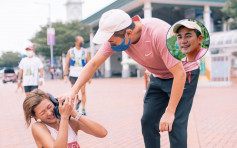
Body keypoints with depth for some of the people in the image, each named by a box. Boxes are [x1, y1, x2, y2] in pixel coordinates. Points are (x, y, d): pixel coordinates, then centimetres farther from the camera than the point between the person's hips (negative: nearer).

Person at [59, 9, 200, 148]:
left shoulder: (159, 33, -36)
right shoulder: (116, 35, -17)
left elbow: (179, 74, -31)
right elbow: (94, 63, -10)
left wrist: (170, 112, -29)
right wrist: (73, 91, -19)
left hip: (183, 74, -6)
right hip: (158, 77, 6)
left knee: (175, 125, -14)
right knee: (148, 122, 2)